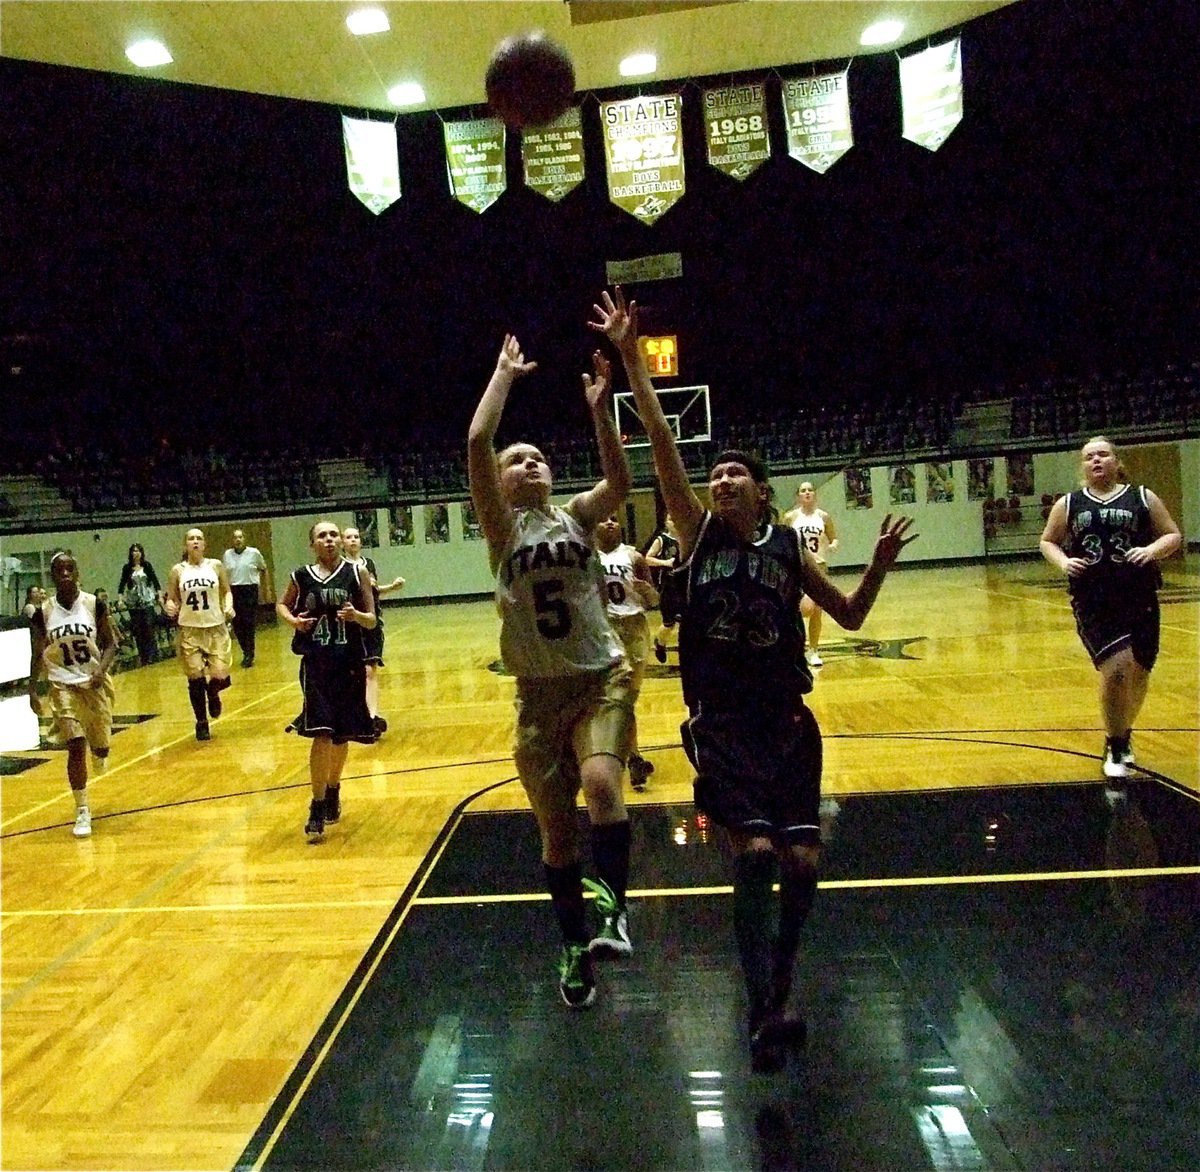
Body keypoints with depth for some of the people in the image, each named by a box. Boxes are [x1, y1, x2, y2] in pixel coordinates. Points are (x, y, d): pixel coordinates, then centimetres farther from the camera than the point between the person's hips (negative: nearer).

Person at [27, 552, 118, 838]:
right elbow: (37, 655, 3)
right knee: (75, 747, -9)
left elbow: (110, 643, -2)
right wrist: (32, 690, -4)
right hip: (64, 685, 0)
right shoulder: (43, 613, -4)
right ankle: (82, 812, 1)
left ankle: (99, 751, 49)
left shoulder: (94, 605, -7)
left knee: (100, 746, 8)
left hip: (95, 682, 1)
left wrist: (101, 670, -19)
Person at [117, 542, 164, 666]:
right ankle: (142, 655, 10)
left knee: (149, 628, -6)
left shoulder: (147, 566, 1)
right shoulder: (127, 568, 3)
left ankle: (152, 654, 1)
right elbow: (122, 584, 7)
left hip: (148, 601, -1)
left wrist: (160, 596, -2)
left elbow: (155, 581, 3)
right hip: (133, 603, 1)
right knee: (137, 630, 3)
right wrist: (121, 599, -2)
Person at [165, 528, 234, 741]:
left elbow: (227, 591, 10)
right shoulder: (177, 571, 1)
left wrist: (228, 607, -9)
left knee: (220, 676, -9)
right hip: (189, 630, 0)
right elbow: (172, 600, 5)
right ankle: (202, 723, 18)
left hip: (216, 628, 0)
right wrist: (170, 607, -17)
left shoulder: (215, 566, 2)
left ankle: (213, 694, 29)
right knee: (195, 679, 0)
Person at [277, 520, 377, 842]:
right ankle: (318, 809, 0)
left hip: (349, 665, 1)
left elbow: (371, 621, -1)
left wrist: (355, 615, -23)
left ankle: (333, 791, 38)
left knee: (342, 735, 14)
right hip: (316, 664, -1)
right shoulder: (301, 577, 1)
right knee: (321, 735, -11)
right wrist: (293, 620, -3)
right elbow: (282, 605, 19)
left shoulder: (357, 573, -2)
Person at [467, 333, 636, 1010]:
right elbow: (477, 441, -11)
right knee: (557, 829, 7)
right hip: (540, 692, 0)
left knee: (600, 784, -27)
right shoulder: (503, 525, 1)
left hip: (603, 678, 0)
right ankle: (576, 947, 26)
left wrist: (600, 410, -20)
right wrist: (506, 373, -2)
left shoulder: (577, 517, 6)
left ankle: (615, 905, -5)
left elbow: (620, 481, -14)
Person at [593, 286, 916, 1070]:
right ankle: (766, 1013, 0)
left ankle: (778, 985, 27)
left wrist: (881, 562, -3)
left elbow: (850, 616, 13)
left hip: (786, 720, 2)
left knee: (802, 862, 0)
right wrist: (631, 357, -12)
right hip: (721, 722, -2)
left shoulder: (788, 549, 4)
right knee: (755, 852, -15)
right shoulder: (699, 535, 1)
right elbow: (661, 442, -7)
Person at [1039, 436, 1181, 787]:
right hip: (1092, 602, -1)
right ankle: (1115, 749, 2)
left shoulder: (1142, 498, 5)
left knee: (1138, 673, 9)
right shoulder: (1068, 504, 6)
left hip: (1139, 599, 2)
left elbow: (1173, 535, 7)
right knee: (1116, 668, -17)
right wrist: (1063, 562, -7)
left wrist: (1152, 550, -14)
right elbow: (1047, 541, 14)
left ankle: (1123, 736, 36)